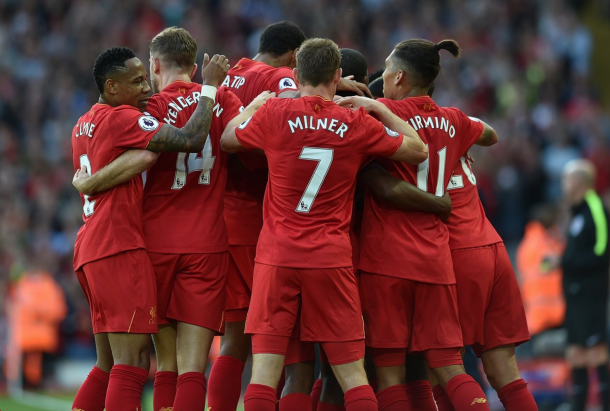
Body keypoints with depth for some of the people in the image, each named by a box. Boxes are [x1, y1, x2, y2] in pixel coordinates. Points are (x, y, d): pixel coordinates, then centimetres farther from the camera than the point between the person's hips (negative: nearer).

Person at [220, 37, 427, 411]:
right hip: (332, 259, 0)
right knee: (353, 375, 4)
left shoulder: (274, 114, -3)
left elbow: (227, 139, 16)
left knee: (264, 372, -1)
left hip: (277, 257, 0)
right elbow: (418, 150, 11)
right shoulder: (357, 125, -2)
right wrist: (380, 109, 18)